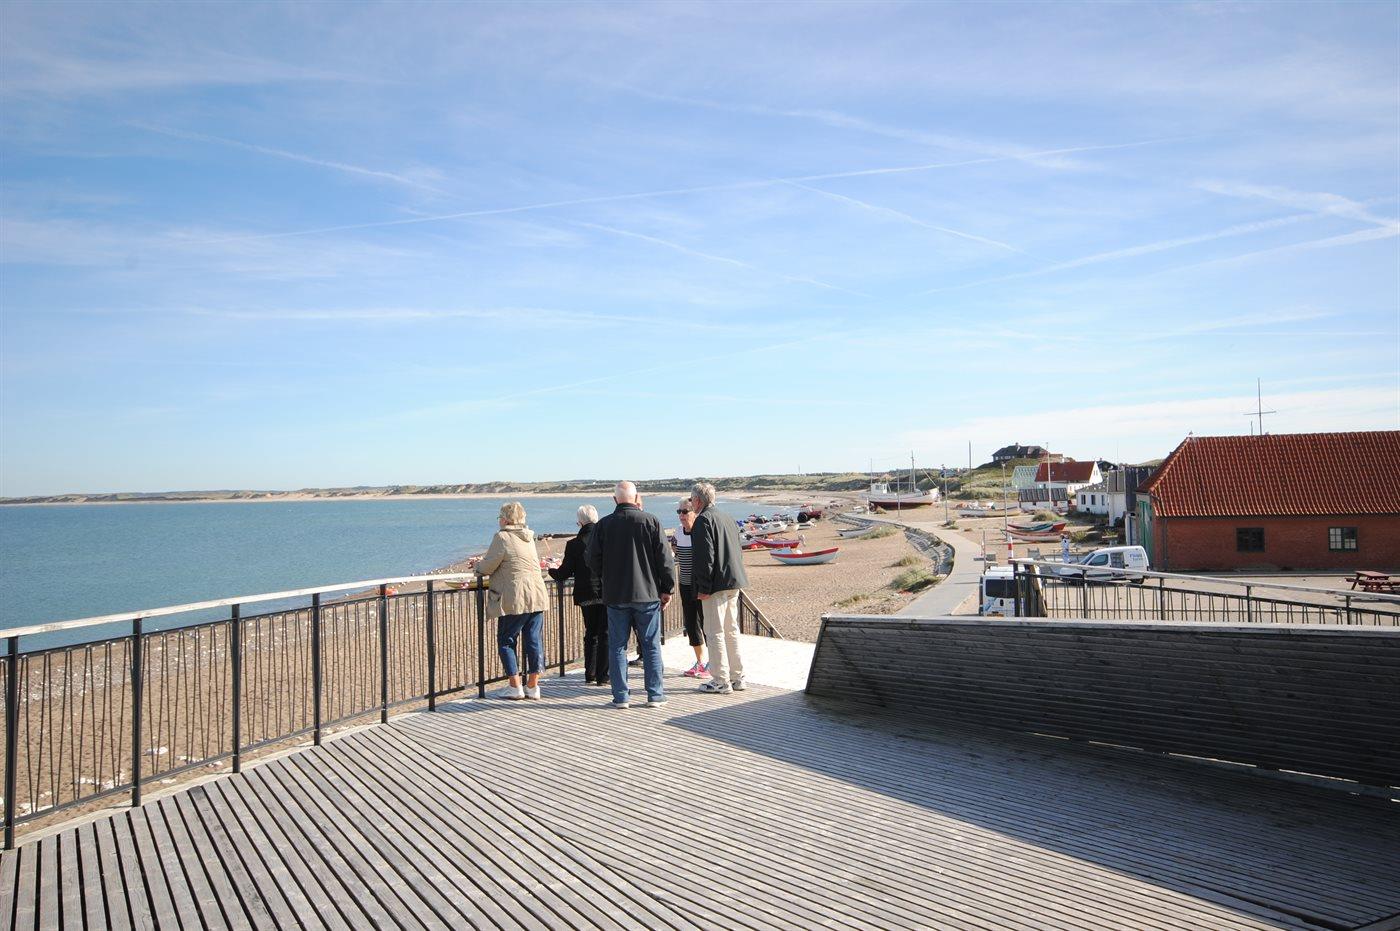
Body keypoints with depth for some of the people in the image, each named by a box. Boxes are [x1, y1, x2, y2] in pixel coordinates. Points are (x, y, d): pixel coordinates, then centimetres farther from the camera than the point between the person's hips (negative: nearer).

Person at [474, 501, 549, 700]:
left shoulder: (502, 537, -10)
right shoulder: (529, 537, 15)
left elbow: (487, 567, -8)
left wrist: (478, 567, 14)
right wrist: (485, 564, 27)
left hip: (515, 600, -7)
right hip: (537, 597, 7)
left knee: (506, 641, 5)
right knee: (534, 641, 7)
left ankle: (515, 687, 4)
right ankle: (533, 686, 11)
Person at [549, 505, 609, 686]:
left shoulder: (574, 544, -8)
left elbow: (564, 574, -2)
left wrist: (552, 570, 19)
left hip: (587, 595, 1)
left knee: (591, 634, 16)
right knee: (606, 634, 5)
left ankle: (590, 675, 20)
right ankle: (602, 676, 5)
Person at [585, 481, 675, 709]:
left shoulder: (603, 524, -3)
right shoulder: (651, 521, -5)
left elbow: (592, 559, 1)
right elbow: (665, 558, -5)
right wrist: (667, 588, 3)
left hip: (615, 596, 1)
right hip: (647, 594, 0)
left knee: (617, 647, 9)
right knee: (651, 646, 8)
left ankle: (621, 696, 10)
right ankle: (655, 695, 11)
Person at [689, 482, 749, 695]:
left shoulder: (703, 520, -11)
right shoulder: (727, 517, 16)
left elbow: (705, 556, -18)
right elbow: (739, 549, 20)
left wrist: (704, 587, -15)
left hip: (717, 584, -9)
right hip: (734, 582, 9)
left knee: (714, 632, -2)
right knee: (731, 630, 15)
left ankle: (721, 681, 1)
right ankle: (737, 678, 21)